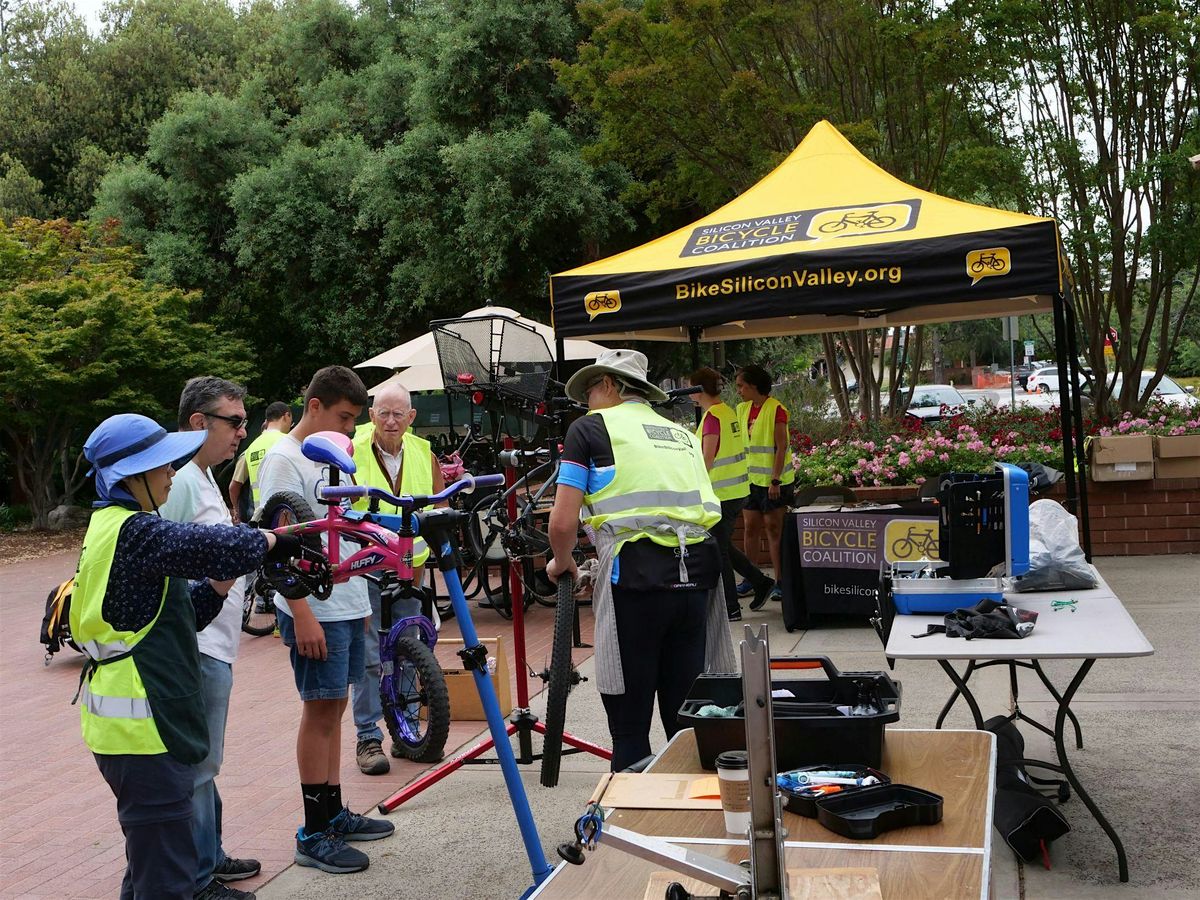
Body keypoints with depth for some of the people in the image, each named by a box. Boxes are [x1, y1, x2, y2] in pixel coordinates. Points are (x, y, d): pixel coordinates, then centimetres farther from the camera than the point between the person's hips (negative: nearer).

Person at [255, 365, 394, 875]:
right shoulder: (283, 460, -12)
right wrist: (303, 615, -22)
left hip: (348, 605, 8)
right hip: (313, 610, -8)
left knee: (333, 708, 13)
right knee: (320, 712, -3)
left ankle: (334, 814, 23)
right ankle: (314, 834, 6)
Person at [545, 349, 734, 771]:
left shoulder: (590, 427, 6)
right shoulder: (681, 433, 23)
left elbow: (563, 522, 0)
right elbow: (704, 505, 18)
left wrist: (561, 562, 19)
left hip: (637, 574, -5)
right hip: (697, 573, 6)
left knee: (629, 725, 4)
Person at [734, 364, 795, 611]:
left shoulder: (776, 410, -12)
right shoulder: (742, 409, 9)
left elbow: (781, 448, -14)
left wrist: (775, 480, -18)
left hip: (773, 480, -6)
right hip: (750, 478, 6)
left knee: (774, 528, -3)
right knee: (751, 527, 8)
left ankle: (779, 581, 4)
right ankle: (750, 579, 17)